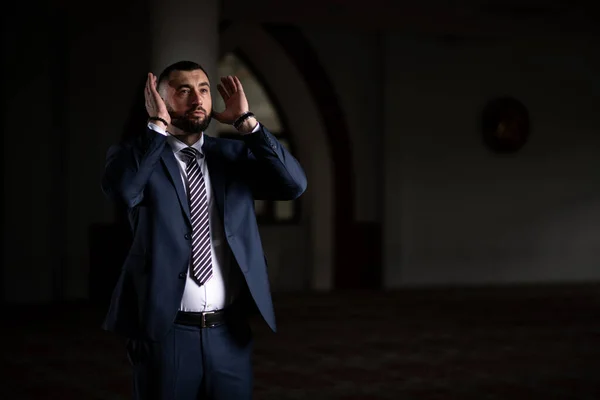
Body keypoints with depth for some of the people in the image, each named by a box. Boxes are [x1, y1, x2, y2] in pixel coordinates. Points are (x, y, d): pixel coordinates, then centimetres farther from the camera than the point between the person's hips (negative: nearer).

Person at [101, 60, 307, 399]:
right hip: (164, 332, -3)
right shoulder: (137, 154, 0)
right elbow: (121, 189, -23)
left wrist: (246, 121, -7)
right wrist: (158, 124, -16)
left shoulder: (234, 155, 10)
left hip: (230, 333, 3)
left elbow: (294, 184, -5)